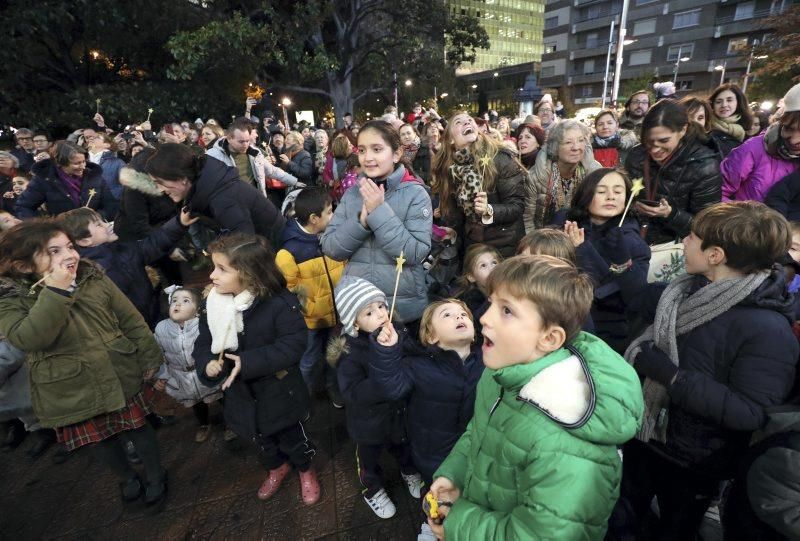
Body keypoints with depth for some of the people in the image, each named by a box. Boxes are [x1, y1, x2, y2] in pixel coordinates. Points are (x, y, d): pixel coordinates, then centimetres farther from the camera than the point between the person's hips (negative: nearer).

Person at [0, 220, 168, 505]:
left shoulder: (94, 277, -6)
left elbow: (131, 320, -1)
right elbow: (27, 338, -30)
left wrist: (149, 357, 1)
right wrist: (55, 292, -34)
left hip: (122, 375, 1)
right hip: (73, 391, -1)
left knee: (138, 426, 15)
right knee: (100, 439, 18)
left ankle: (155, 474, 39)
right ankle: (126, 477, 45)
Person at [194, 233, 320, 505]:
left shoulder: (279, 303, -27)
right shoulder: (214, 304, -9)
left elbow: (293, 344, -29)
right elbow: (204, 342, -2)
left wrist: (248, 362, -34)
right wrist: (207, 363, -24)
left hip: (278, 392, -5)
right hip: (242, 394, 6)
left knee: (291, 436, 19)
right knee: (260, 439, 29)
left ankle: (306, 469, 50)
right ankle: (277, 467, 59)